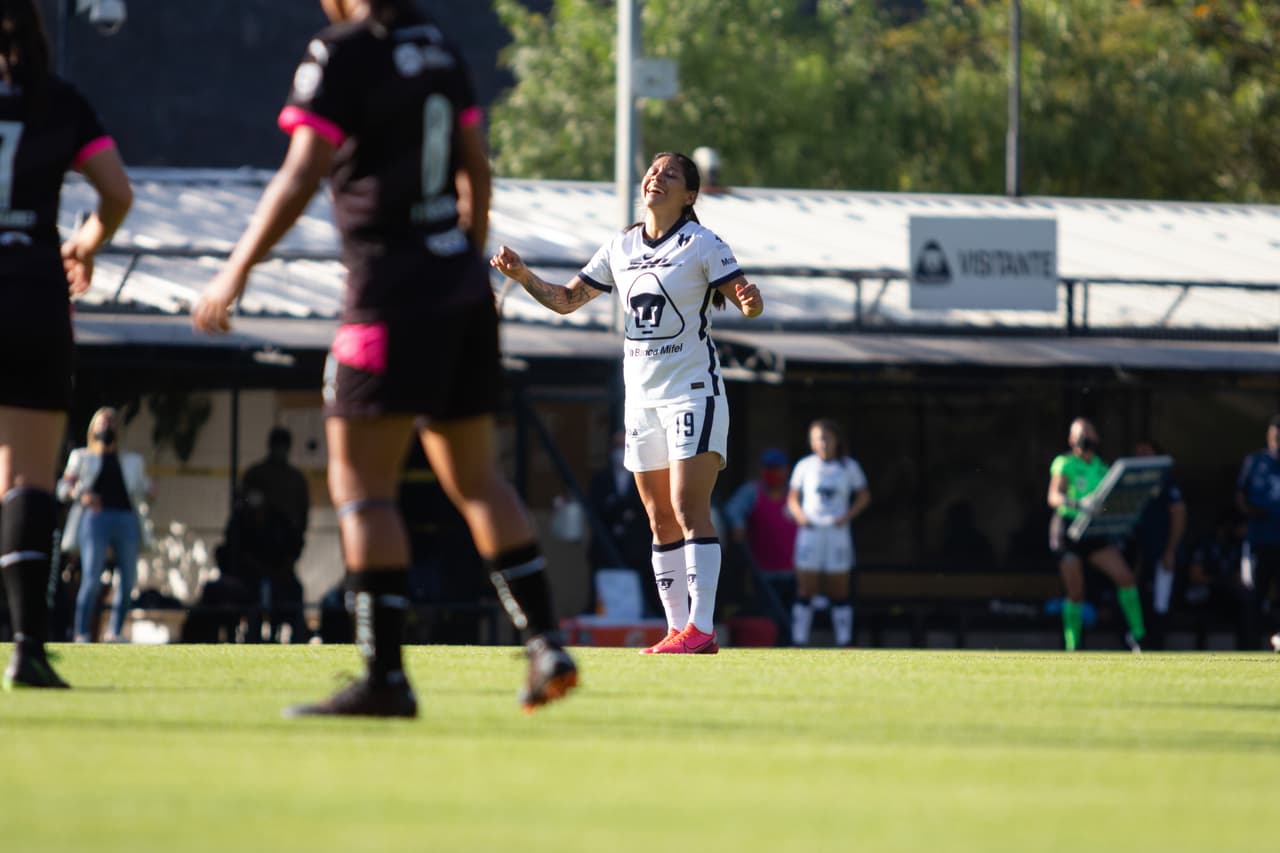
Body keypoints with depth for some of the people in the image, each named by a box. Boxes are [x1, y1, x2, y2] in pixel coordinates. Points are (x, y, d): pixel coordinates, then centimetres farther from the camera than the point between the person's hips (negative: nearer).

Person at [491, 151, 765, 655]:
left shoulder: (702, 244, -6)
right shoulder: (620, 249, 11)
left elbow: (747, 304, -10)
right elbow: (565, 300, 17)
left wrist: (750, 300, -33)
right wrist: (523, 277, 0)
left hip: (693, 390, -6)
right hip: (642, 396, 6)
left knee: (688, 509, -16)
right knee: (660, 521, 5)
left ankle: (700, 628, -21)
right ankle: (678, 628, 7)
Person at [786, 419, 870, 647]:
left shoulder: (849, 467, 4)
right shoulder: (804, 466, 5)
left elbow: (864, 497, 11)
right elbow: (792, 498, 13)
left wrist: (848, 516, -5)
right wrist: (799, 515, -7)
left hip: (837, 533, 0)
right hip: (810, 532, 0)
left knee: (840, 592, 1)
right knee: (805, 590, -5)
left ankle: (844, 642, 3)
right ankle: (798, 642, -5)